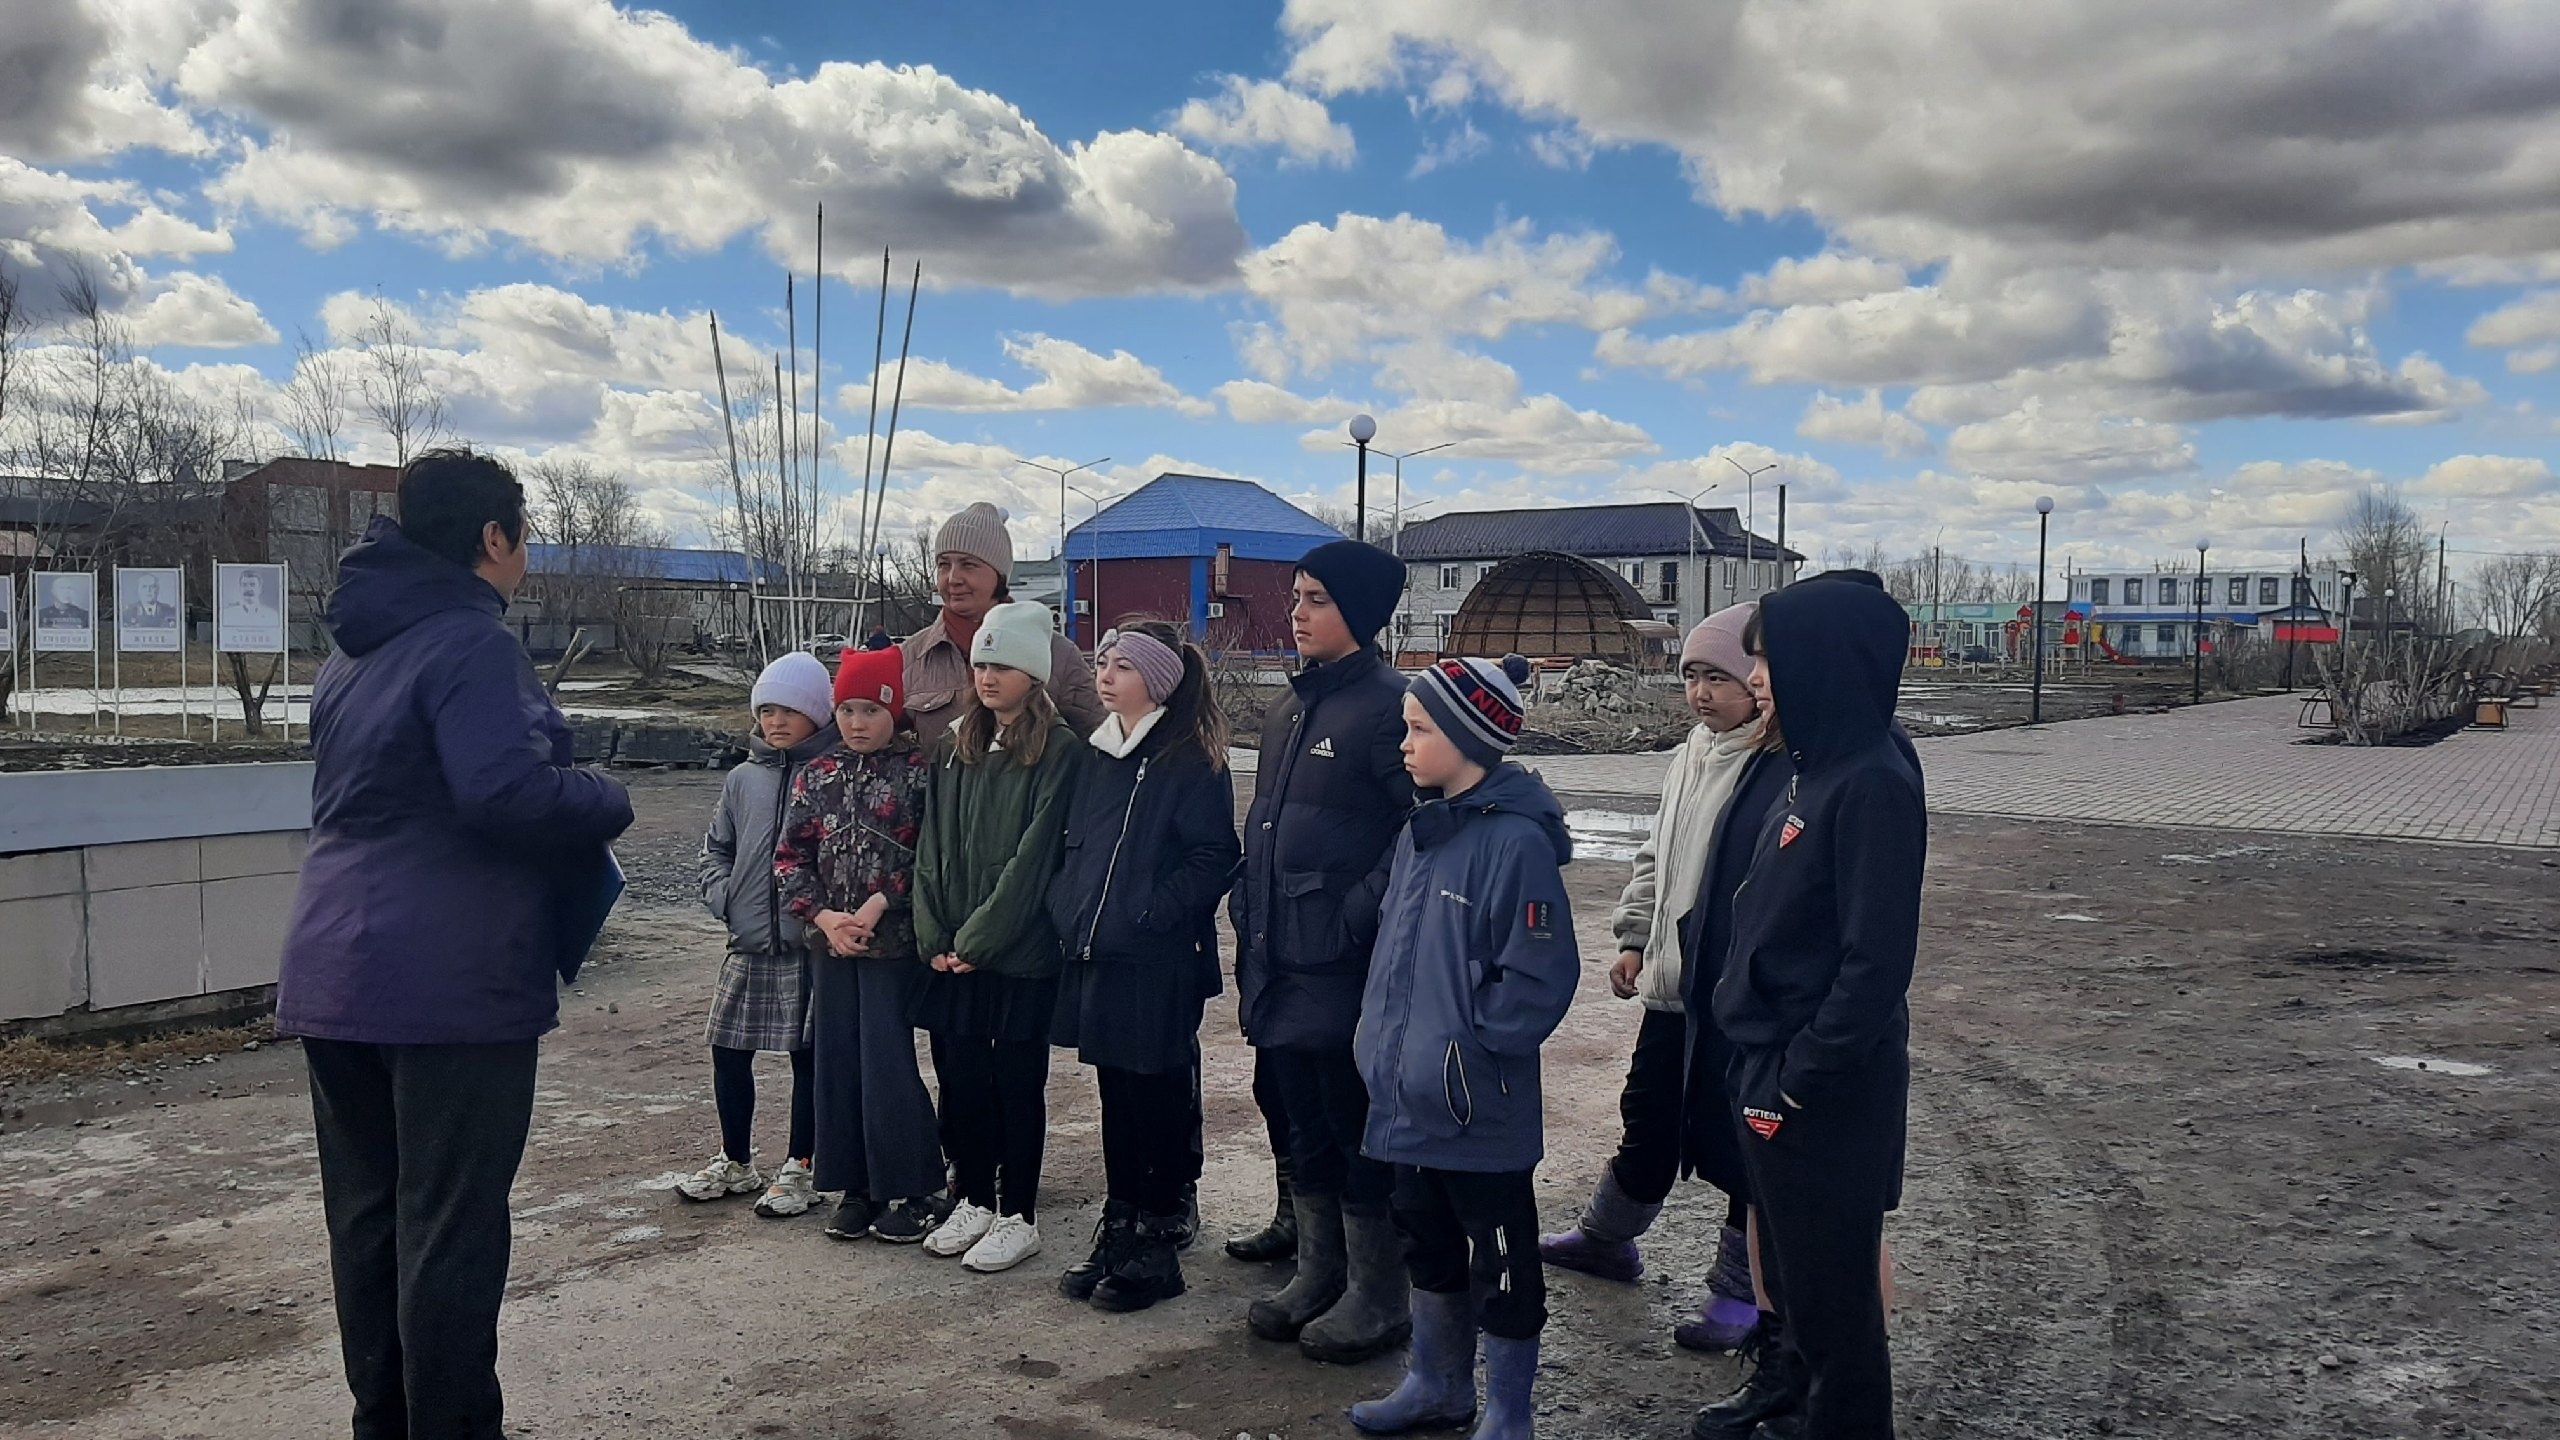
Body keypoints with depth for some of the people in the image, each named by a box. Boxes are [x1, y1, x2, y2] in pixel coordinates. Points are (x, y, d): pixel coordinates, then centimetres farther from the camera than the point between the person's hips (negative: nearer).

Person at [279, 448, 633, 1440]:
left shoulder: (351, 652, 17)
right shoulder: (471, 643, -13)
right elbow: (505, 790, -26)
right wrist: (610, 802, -8)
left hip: (334, 973, 9)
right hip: (453, 981, -9)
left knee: (366, 1215, 15)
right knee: (452, 1228, -2)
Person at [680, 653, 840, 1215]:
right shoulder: (745, 778, 8)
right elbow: (716, 847, 18)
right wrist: (724, 896, 3)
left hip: (811, 945, -5)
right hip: (749, 943, 5)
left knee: (808, 1057, 5)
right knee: (728, 1053, 11)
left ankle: (798, 1171, 19)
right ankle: (735, 1163, 30)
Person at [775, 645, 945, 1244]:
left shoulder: (917, 773, -5)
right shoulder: (817, 775, 8)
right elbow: (791, 855, 6)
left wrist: (879, 903, -16)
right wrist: (824, 915, -7)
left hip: (894, 941, -5)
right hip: (831, 941, 5)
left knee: (887, 1063, -5)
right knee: (836, 1060, 7)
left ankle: (910, 1190, 7)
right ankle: (855, 1186, 19)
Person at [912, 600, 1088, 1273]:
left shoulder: (1060, 751, -9)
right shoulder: (955, 746, 10)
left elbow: (1033, 856, -14)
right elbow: (933, 847, 8)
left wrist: (978, 938, -14)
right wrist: (934, 936, -2)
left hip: (1021, 952, -5)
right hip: (954, 953, 5)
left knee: (1017, 1082, 4)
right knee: (959, 1076, 12)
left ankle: (1017, 1217, 17)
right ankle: (975, 1200, 28)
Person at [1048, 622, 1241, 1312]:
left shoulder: (1191, 763, -10)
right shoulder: (1097, 757, 13)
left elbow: (1214, 859, -15)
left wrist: (1143, 913, -18)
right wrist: (1068, 908, 5)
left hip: (1160, 963, -7)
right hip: (1096, 956, 7)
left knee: (1160, 1100, 3)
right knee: (1116, 1097, 15)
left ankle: (1157, 1247, 14)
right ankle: (1117, 1230, 26)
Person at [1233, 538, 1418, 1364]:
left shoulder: (1386, 704, -13)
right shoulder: (1291, 707, 14)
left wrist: (1359, 914, -19)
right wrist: (1250, 917, 14)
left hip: (1346, 965, -8)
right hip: (1281, 963, 8)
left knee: (1360, 1130, 3)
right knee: (1304, 1126, 17)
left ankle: (1376, 1300, 16)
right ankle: (1317, 1277, 31)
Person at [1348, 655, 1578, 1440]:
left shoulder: (1516, 841, -18)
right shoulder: (1420, 830, 7)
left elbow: (1541, 976, -19)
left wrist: (1467, 1050, -17)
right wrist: (1383, 1036, 11)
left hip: (1481, 1110, -8)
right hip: (1411, 1100, 8)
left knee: (1498, 1259, 8)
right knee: (1428, 1243, 21)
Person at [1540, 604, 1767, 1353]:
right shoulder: (1689, 759, 11)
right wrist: (1635, 939, 14)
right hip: (1673, 985, 8)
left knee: (1739, 1140, 5)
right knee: (1648, 1117, 23)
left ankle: (1742, 1289, 22)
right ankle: (1607, 1236, 41)